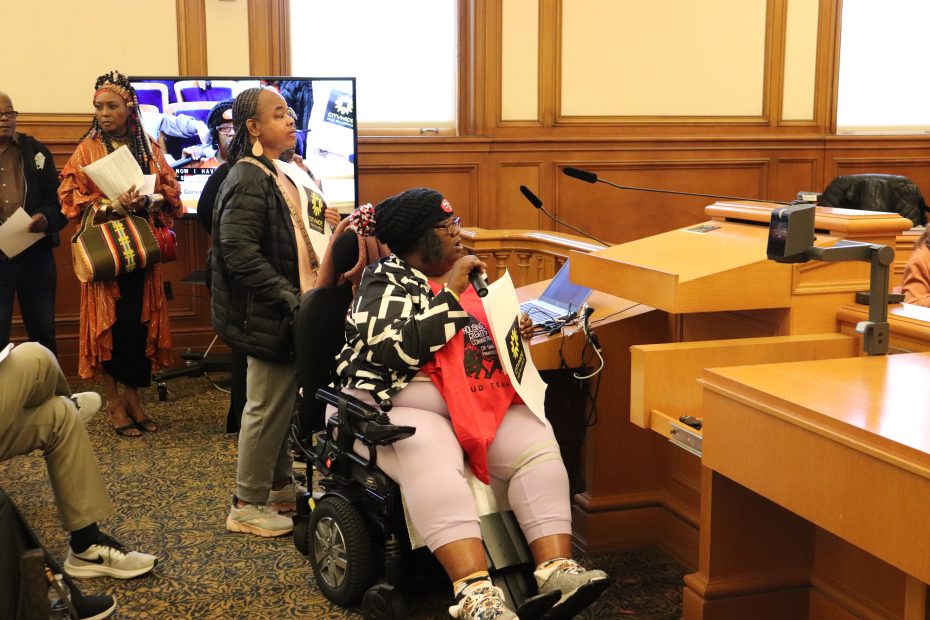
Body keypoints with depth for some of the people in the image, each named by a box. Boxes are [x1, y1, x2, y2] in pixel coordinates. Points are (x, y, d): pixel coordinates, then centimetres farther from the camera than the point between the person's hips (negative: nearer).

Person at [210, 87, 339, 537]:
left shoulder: (280, 174, 13)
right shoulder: (248, 180, -17)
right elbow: (240, 253, -25)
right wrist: (289, 296, -26)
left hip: (290, 310, 10)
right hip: (266, 314, -10)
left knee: (284, 400, 18)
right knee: (268, 406, -1)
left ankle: (280, 486, 33)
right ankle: (247, 505, 12)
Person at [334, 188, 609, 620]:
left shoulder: (458, 276, 18)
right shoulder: (386, 282, -3)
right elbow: (399, 350, -20)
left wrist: (514, 332, 8)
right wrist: (451, 293, -16)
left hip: (482, 402, 7)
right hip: (407, 407, -6)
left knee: (538, 445, -20)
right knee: (433, 465, -36)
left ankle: (556, 568, -32)